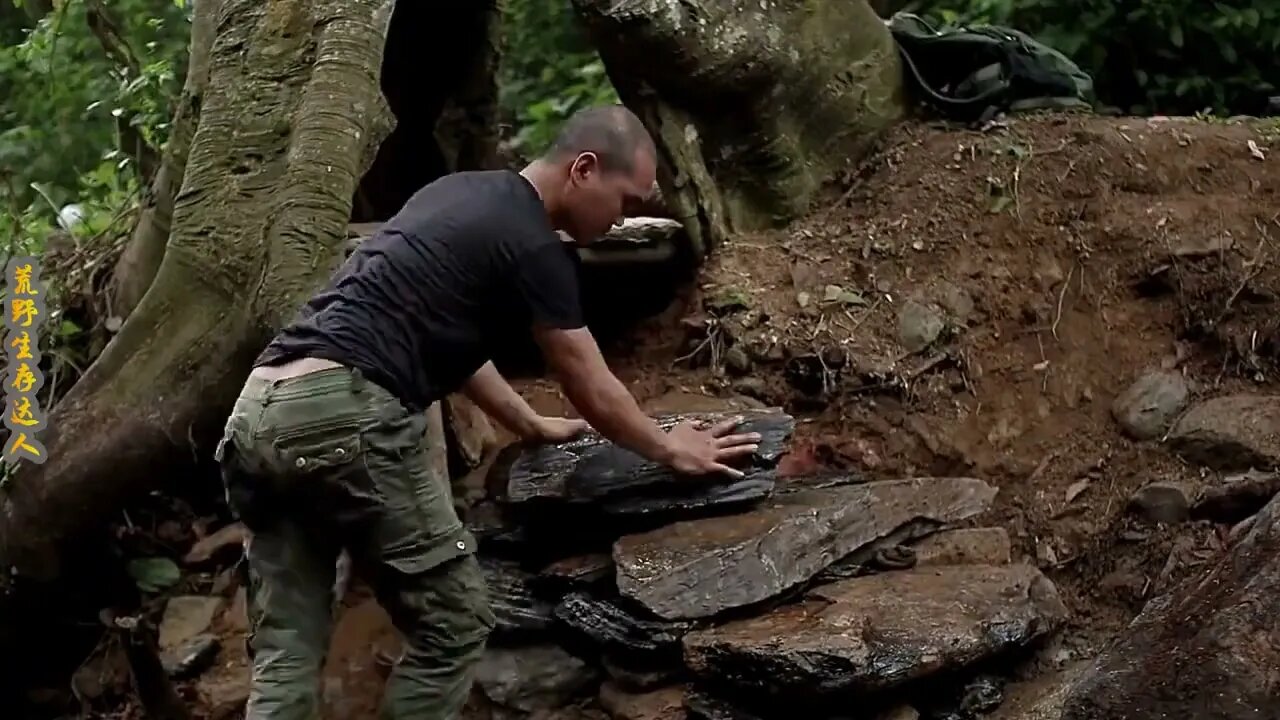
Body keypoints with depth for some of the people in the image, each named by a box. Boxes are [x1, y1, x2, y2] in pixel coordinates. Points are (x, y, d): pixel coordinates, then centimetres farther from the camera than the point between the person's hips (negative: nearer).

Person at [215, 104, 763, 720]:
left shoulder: (458, 194, 25)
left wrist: (532, 425, 47)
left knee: (286, 651, 9)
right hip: (340, 414, -9)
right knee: (451, 625, 4)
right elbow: (593, 393, 8)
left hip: (258, 411, 9)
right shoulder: (532, 244, 0)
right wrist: (670, 450, 26)